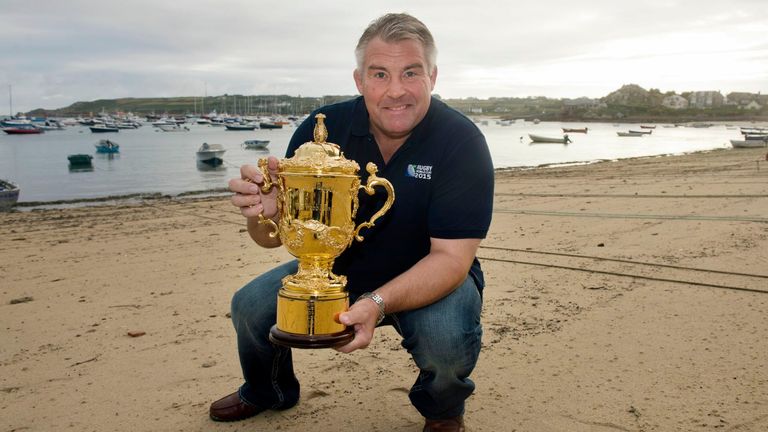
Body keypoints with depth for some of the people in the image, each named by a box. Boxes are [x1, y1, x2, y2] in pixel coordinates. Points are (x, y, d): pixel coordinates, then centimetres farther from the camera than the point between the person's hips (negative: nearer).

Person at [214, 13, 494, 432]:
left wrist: (378, 303, -45)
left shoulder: (461, 142, -22)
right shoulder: (323, 128, -14)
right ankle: (268, 391, 25)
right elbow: (274, 236, -12)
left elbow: (451, 256, -27)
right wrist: (266, 212, -38)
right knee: (250, 306, -11)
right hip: (338, 268, 3)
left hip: (431, 278, -3)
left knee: (445, 336, -33)